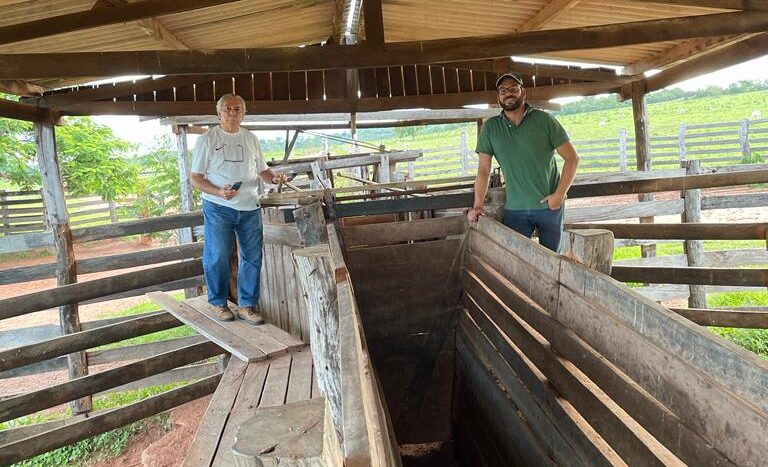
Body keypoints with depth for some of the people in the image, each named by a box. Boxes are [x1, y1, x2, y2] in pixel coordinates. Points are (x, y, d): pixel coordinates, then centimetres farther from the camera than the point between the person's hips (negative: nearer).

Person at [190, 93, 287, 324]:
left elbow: (262, 170, 18)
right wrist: (219, 192, -20)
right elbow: (195, 178, -3)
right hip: (218, 208, -4)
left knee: (253, 257, 4)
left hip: (250, 209, 4)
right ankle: (219, 303, 18)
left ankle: (247, 305, 16)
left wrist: (274, 177, -5)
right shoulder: (207, 139, -1)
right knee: (218, 257, -1)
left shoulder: (250, 139, 12)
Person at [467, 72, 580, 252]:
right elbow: (483, 170, 3)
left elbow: (572, 158, -1)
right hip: (514, 209, 1)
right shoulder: (490, 128, 2)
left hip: (549, 206, -1)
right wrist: (477, 205, -7)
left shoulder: (544, 120, -3)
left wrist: (560, 194, -10)